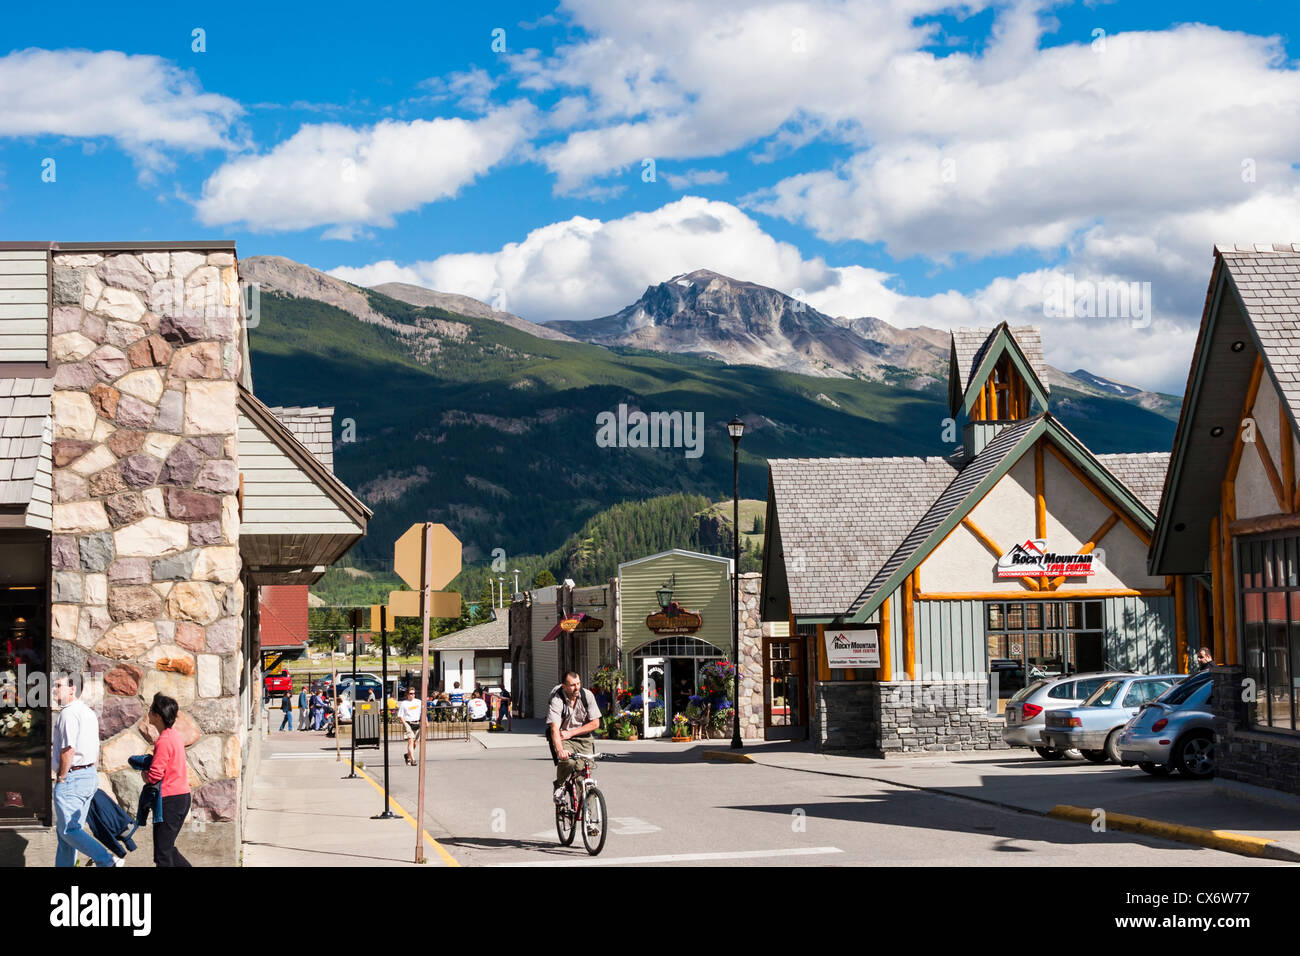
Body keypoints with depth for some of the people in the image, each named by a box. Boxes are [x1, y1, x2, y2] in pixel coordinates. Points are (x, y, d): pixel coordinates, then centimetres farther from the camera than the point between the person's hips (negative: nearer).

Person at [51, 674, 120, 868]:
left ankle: (108, 861, -17)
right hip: (90, 775, 9)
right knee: (64, 830, 16)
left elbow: (68, 751, -23)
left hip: (71, 779, -9)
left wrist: (60, 778, -12)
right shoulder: (89, 713, 14)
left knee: (68, 830, -5)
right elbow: (95, 752, 19)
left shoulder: (68, 714, -16)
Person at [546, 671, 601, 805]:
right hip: (563, 739, -3)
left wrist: (571, 733, -15)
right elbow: (554, 728, -32)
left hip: (583, 737, 3)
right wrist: (560, 750, -48)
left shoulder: (588, 696, -9)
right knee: (568, 761, -31)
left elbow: (595, 723, -5)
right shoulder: (557, 700, -21)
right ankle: (559, 786, 1)